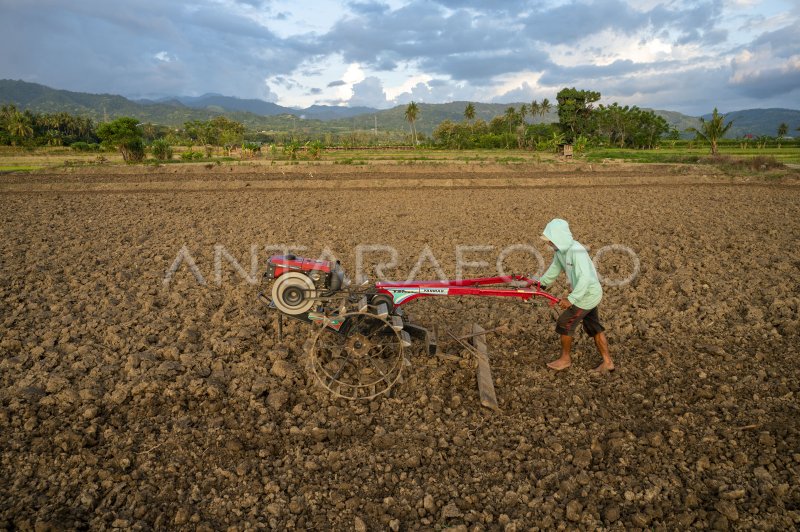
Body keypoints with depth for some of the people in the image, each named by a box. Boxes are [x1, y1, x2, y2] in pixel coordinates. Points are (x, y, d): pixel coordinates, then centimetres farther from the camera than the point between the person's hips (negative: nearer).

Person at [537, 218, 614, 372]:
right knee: (594, 327, 17)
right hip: (588, 293, 9)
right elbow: (555, 268, 16)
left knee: (564, 323, 2)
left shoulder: (576, 251, -29)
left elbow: (585, 277, -35)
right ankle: (607, 362, 28)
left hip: (588, 294, -9)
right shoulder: (560, 249, 0)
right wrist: (541, 283, 18)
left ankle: (565, 359, 20)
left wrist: (571, 299, -38)